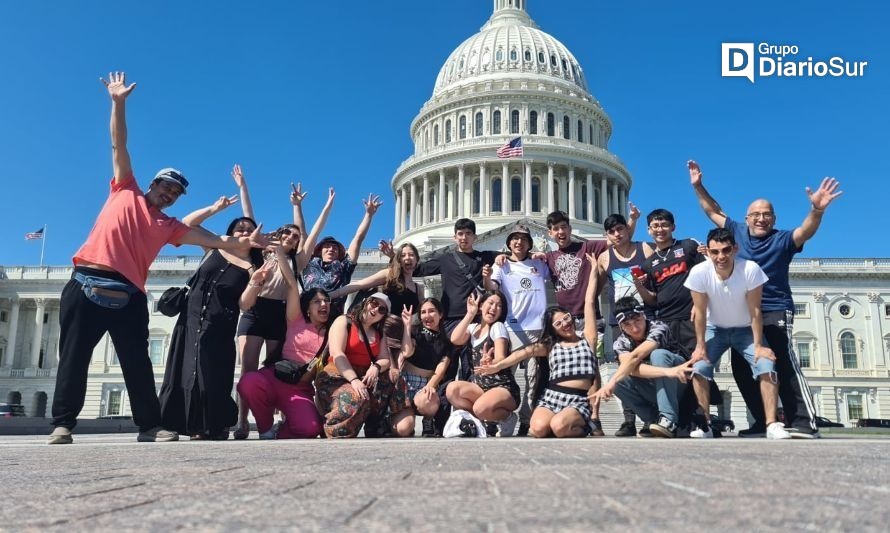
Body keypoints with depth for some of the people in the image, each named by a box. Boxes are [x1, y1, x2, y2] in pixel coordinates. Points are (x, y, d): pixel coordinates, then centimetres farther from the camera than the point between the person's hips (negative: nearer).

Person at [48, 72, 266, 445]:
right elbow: (118, 146, 11)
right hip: (86, 283, -2)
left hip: (128, 295, 2)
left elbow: (214, 240, 10)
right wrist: (118, 103, 5)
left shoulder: (169, 226, 18)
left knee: (138, 364, 1)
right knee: (73, 356, 0)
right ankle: (62, 425, 4)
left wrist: (244, 242, -4)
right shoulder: (125, 193, 16)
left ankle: (150, 426, 4)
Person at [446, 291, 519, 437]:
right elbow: (455, 339, -8)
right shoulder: (473, 327, 13)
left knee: (481, 408, -36)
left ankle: (508, 418, -2)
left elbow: (501, 359, -14)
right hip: (480, 386, 6)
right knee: (452, 389, -24)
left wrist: (490, 364, -38)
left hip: (503, 388, -5)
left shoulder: (498, 327, -3)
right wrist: (470, 314, -2)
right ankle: (484, 421, -5)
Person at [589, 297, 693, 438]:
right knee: (620, 379, -25)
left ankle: (668, 420, -33)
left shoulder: (658, 328, -21)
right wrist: (667, 371, -48)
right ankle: (654, 420, -13)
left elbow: (634, 357, -35)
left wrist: (610, 384, -44)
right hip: (656, 388, 3)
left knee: (658, 355, -33)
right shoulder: (621, 343, -10)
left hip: (680, 384, -3)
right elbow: (634, 369, -31)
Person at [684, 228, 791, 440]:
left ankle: (772, 425, -13)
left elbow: (755, 310, -19)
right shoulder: (699, 273, -26)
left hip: (746, 329, 0)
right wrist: (700, 346, -13)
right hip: (715, 329, 1)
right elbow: (700, 311, -15)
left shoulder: (751, 270, -28)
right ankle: (705, 425, -7)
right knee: (698, 368, -17)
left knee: (767, 366, -20)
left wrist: (758, 345, -18)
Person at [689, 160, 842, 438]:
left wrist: (817, 210, -40)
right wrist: (698, 186, 14)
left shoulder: (782, 239, -1)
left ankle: (805, 423, -15)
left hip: (775, 312, -5)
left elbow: (806, 231, -21)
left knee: (785, 365, -15)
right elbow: (713, 211, 20)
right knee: (742, 368, 5)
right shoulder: (737, 231, 11)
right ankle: (764, 422, 13)